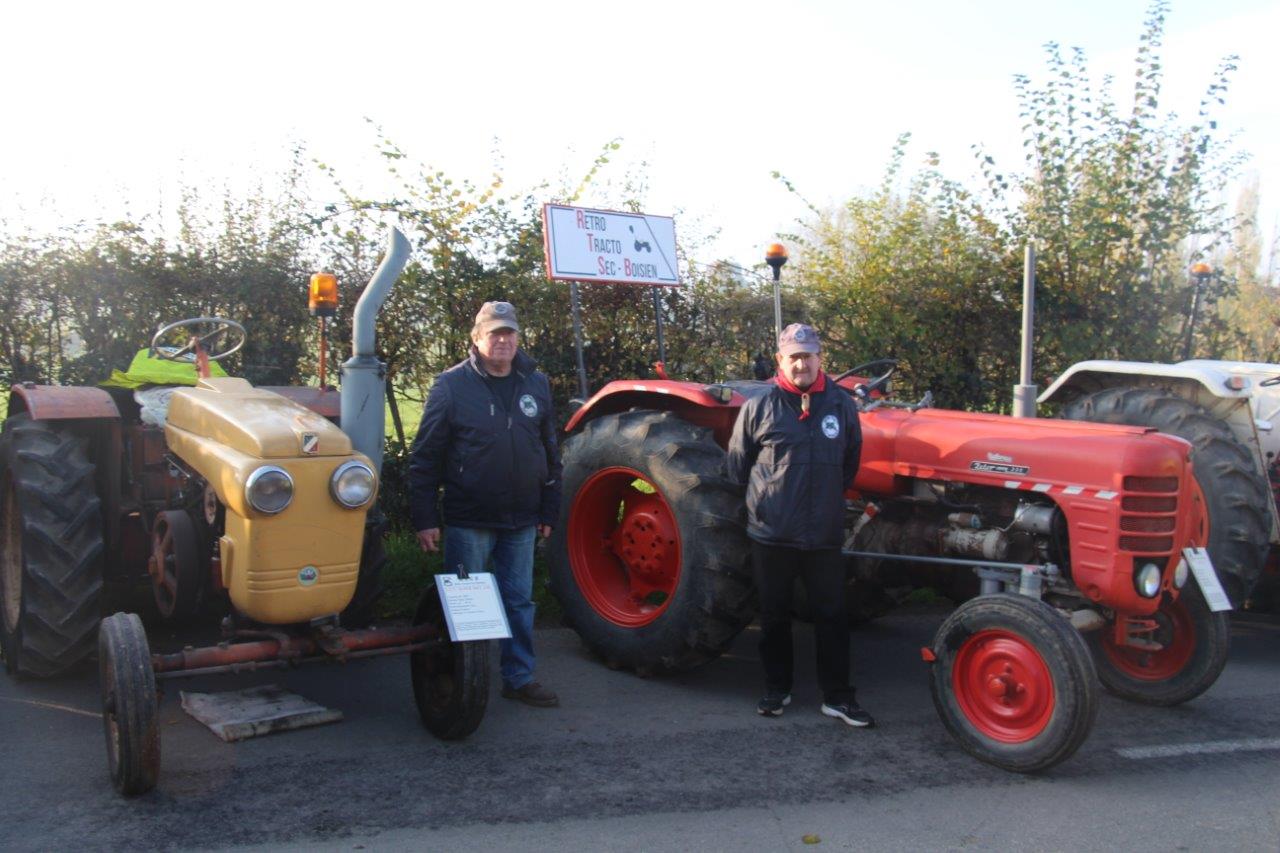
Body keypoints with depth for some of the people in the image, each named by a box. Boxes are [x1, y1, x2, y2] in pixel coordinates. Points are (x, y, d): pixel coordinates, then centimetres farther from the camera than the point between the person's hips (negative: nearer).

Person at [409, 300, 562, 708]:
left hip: (521, 521, 4)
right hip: (469, 520, -4)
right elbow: (424, 457, -6)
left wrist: (548, 510, 12)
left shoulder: (536, 385, 7)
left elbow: (550, 452, 14)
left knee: (519, 601, 12)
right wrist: (425, 518, -10)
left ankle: (519, 678, 25)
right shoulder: (452, 385, -6)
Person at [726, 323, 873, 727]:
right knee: (774, 615, 12)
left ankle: (837, 696, 19)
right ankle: (776, 688, 28)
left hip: (825, 534, 1)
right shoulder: (758, 408, -5)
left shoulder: (841, 405, 2)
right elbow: (737, 464, 5)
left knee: (832, 616, 7)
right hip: (772, 534, -1)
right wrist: (761, 500, 8)